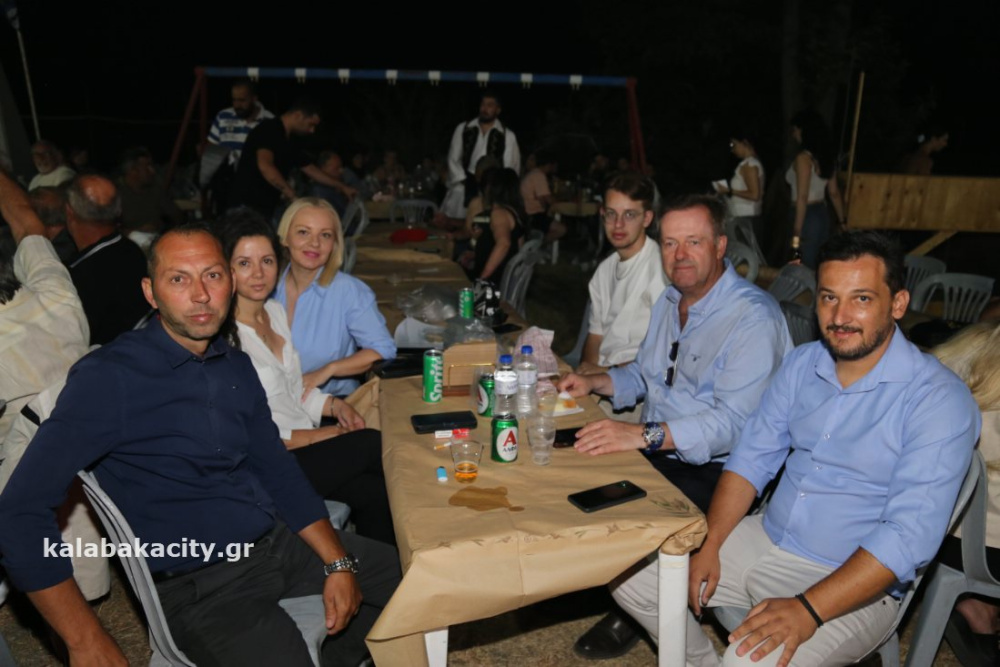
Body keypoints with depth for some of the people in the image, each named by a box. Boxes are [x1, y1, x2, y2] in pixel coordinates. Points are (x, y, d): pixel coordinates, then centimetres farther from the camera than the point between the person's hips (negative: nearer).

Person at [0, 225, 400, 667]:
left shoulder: (237, 367, 4)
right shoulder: (107, 377, -16)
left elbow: (278, 471, 8)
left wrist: (337, 562, 0)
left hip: (280, 541, 7)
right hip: (198, 584, -6)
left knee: (409, 574, 14)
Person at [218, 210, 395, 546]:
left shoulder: (275, 311, 9)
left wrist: (333, 405, -2)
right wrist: (322, 435, -16)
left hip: (304, 440, 7)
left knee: (377, 492, -17)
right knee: (372, 444, -18)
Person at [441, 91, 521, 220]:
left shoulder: (508, 136, 5)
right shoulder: (463, 129, 12)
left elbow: (510, 168, 3)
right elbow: (453, 159, 11)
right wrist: (465, 181, -1)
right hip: (463, 190, 2)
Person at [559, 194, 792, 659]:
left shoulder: (754, 317, -19)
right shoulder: (670, 301, 10)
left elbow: (735, 420, -29)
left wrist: (648, 434, -40)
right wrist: (596, 383, 3)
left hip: (715, 469, -8)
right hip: (656, 450, 8)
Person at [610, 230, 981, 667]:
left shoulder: (939, 400, -16)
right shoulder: (802, 363, 3)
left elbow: (910, 536, -23)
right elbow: (752, 459, 5)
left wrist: (808, 610, -29)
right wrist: (710, 544, -7)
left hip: (853, 585, -6)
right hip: (765, 540, 6)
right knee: (628, 573, 0)